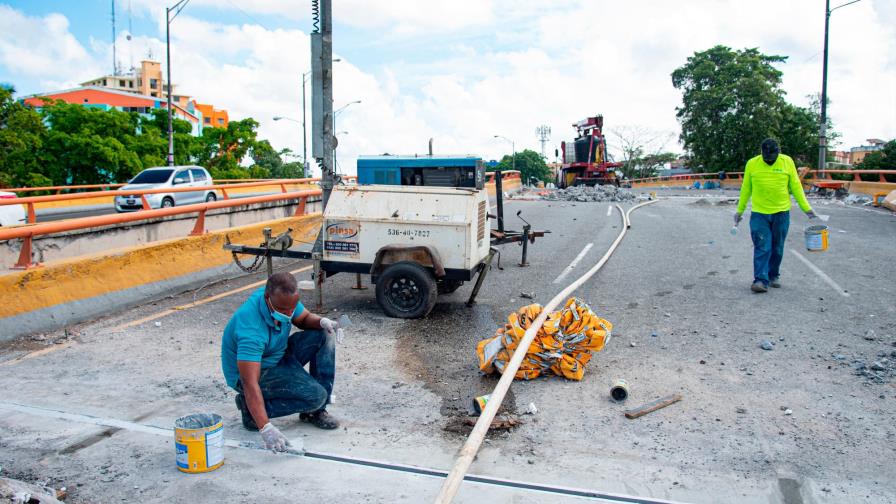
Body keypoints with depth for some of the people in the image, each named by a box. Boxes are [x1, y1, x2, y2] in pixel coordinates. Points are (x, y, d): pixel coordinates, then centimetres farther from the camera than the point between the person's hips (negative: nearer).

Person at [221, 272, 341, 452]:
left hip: (278, 356, 8)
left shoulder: (283, 300, -15)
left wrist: (322, 321, -20)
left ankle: (315, 411, -1)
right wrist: (266, 428, -49)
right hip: (258, 371, -8)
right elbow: (250, 383, -41)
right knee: (315, 396, -24)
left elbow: (305, 319, 5)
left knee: (324, 336, -9)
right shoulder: (250, 328, -37)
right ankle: (251, 409, -5)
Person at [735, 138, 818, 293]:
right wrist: (739, 211, 8)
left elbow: (796, 186, 4)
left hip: (781, 213, 1)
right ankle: (761, 280, -7)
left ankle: (774, 276, 25)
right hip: (759, 213, -1)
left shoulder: (787, 162, -1)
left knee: (777, 248, 10)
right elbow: (746, 189, 6)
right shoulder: (752, 164, -2)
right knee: (762, 248, -6)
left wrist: (806, 208, 1)